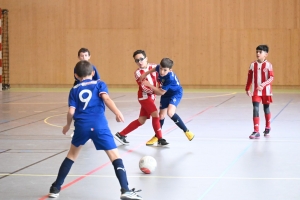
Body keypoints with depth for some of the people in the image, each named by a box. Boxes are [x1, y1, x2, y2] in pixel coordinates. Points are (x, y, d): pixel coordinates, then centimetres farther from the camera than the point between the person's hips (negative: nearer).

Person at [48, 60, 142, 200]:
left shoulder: (74, 90, 18)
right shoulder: (99, 84, 14)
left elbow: (71, 112, 10)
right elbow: (106, 98, -6)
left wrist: (68, 125, 29)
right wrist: (117, 113, -17)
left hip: (81, 126, 2)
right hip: (99, 126, -2)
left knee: (72, 155, 23)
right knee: (115, 156, 1)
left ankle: (56, 188, 25)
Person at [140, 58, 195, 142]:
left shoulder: (170, 78, -38)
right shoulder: (159, 68, -20)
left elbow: (161, 92, -30)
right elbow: (154, 69, 8)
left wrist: (149, 85, -27)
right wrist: (145, 74, 0)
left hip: (176, 93, -7)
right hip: (166, 94, 7)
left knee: (170, 112, -30)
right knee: (161, 115, 12)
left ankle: (186, 131, -19)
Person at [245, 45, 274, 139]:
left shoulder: (268, 65, -9)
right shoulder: (253, 65, 0)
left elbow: (271, 78, -15)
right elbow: (249, 78, 9)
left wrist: (263, 85, -28)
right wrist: (247, 89, 9)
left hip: (266, 91, -2)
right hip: (255, 91, 2)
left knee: (266, 109, 14)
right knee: (255, 109, -9)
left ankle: (267, 128, 34)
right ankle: (256, 131, -12)